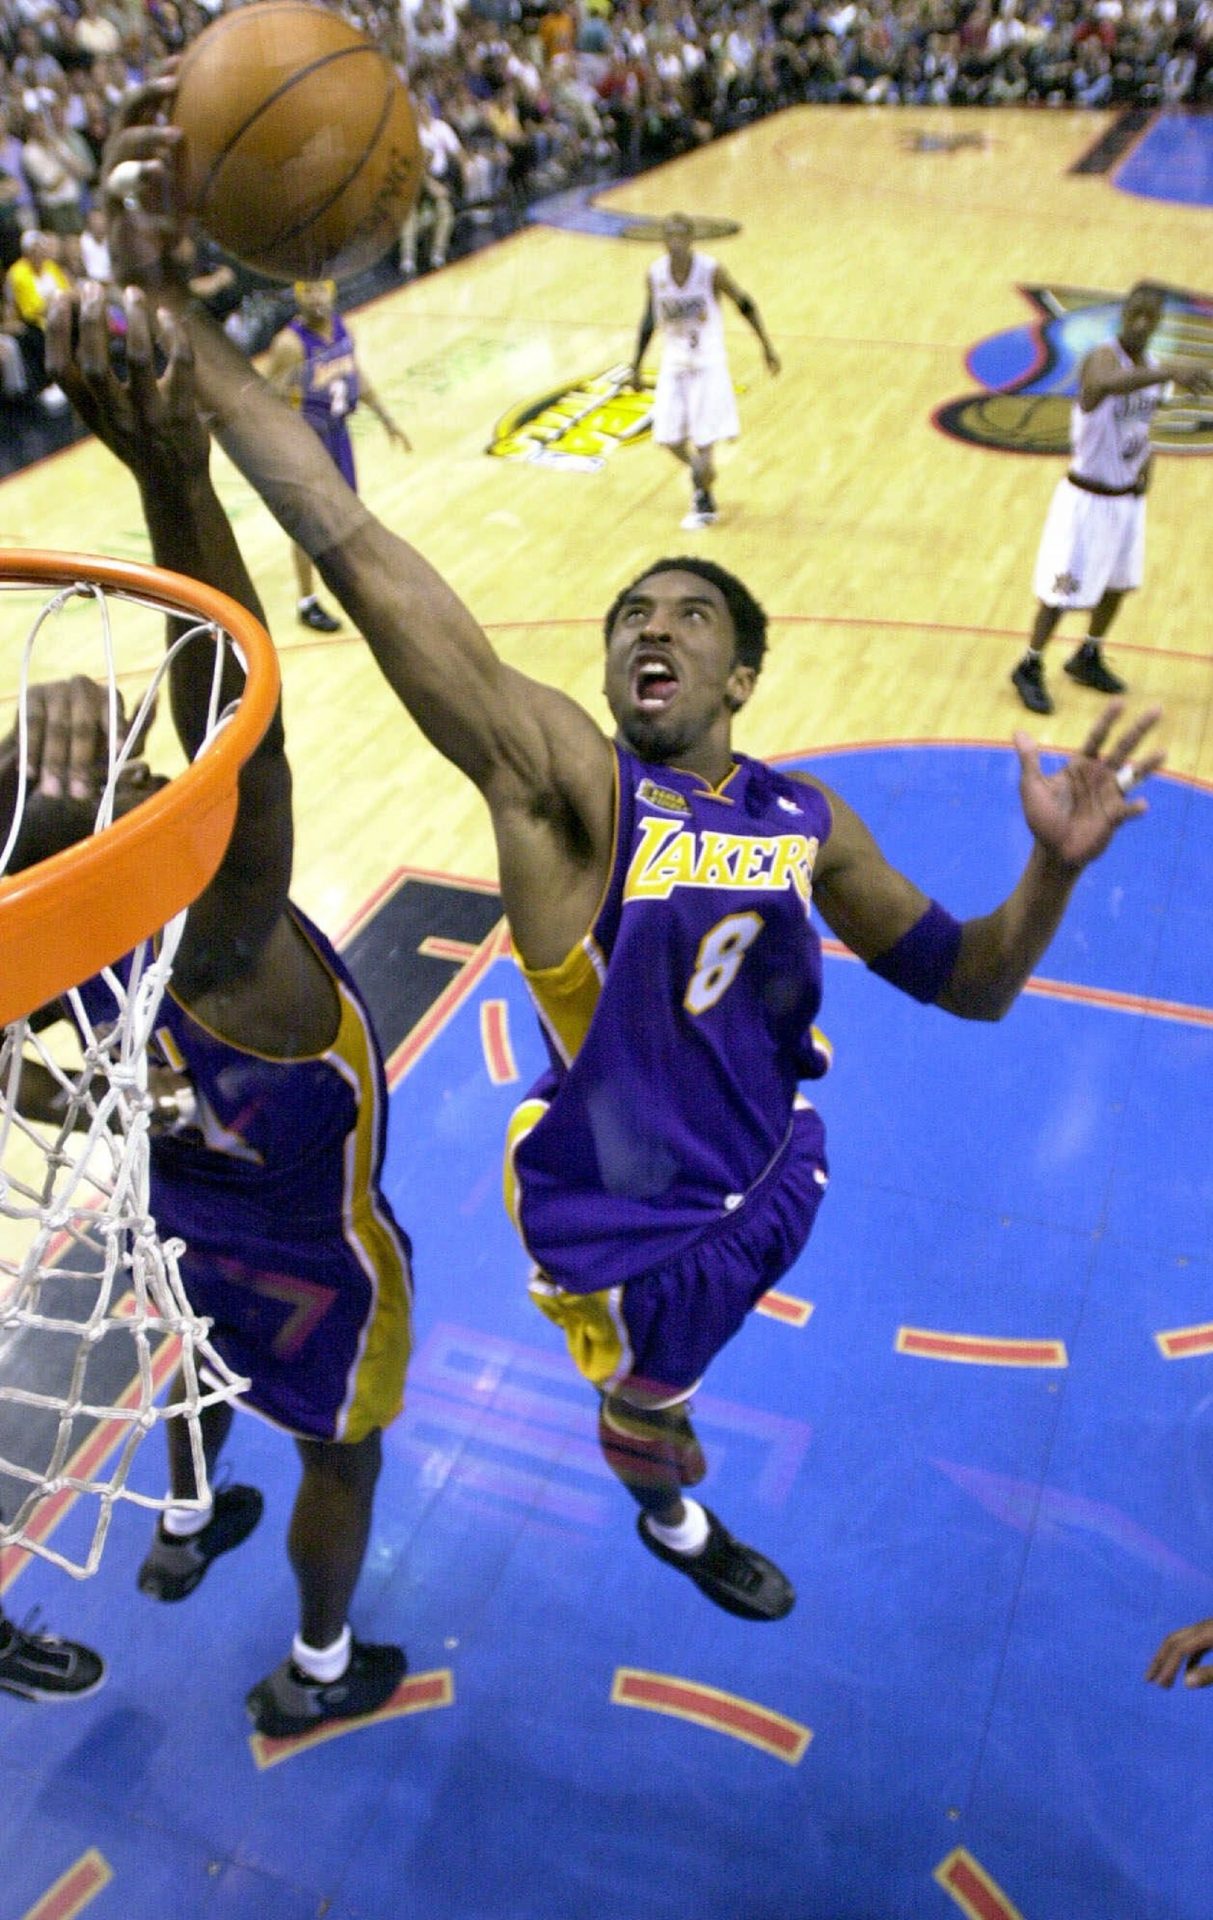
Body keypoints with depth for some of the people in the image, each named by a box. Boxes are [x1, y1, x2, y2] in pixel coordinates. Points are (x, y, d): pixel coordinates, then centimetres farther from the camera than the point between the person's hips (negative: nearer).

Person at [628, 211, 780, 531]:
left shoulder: (711, 270, -16)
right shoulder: (655, 274, -6)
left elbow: (744, 304, -3)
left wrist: (766, 346, 1)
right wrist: (636, 365, 11)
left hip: (708, 366, -4)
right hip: (673, 366, 4)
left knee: (703, 442, -5)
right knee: (670, 440, 5)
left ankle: (704, 506, 18)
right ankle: (700, 473, 37)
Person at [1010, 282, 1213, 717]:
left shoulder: (1151, 367, 4)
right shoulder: (1103, 357, -22)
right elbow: (1105, 384, -48)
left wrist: (1144, 458, 2)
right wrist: (1168, 372, -63)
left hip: (1128, 497, 8)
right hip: (1088, 497, -8)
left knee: (1118, 582, 19)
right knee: (1064, 589, -2)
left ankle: (1088, 658, 39)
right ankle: (1029, 669, 15)